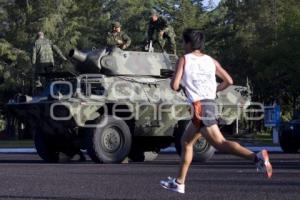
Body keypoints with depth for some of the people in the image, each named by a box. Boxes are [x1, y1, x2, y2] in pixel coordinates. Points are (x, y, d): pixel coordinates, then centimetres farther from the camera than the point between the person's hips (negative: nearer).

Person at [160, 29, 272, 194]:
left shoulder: (184, 60, -2)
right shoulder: (211, 61, 13)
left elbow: (174, 86, -9)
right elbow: (229, 81, 12)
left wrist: (174, 79, 14)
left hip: (199, 106, -8)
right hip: (210, 103, 8)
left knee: (219, 143, -13)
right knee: (186, 141, 20)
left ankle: (256, 157, -31)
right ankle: (179, 182, 22)